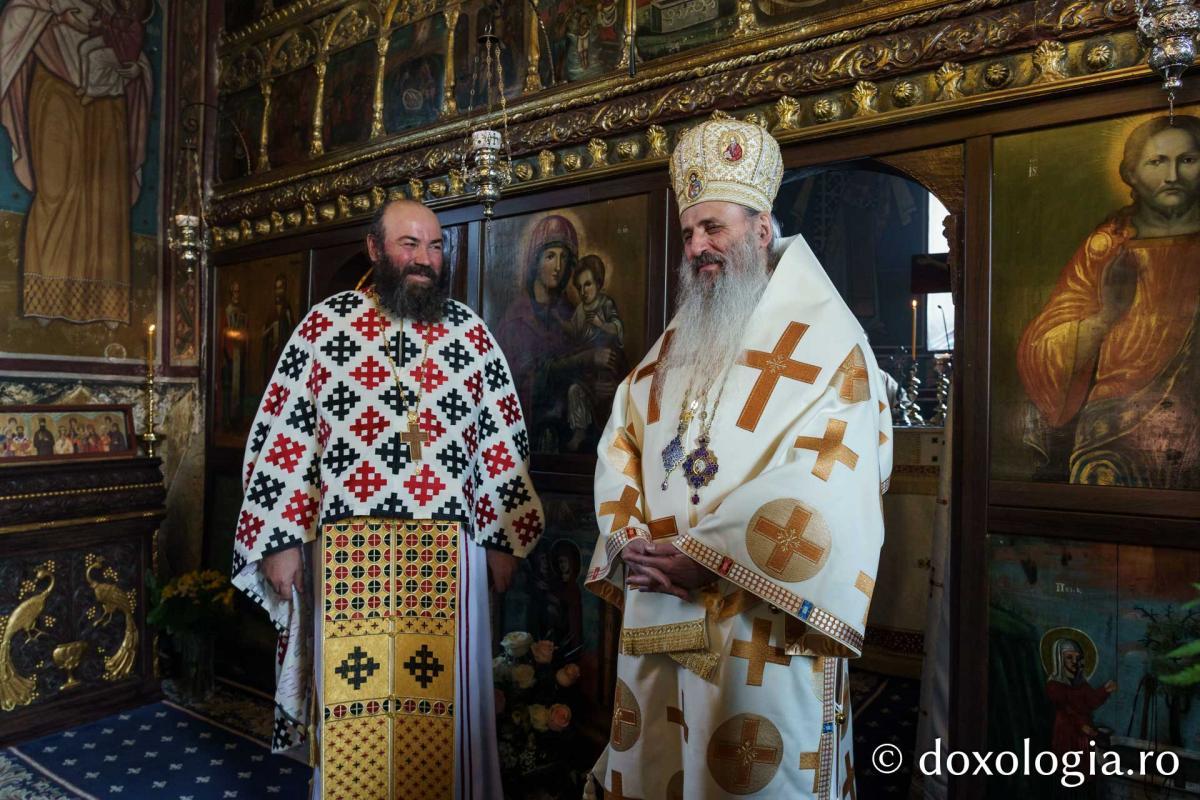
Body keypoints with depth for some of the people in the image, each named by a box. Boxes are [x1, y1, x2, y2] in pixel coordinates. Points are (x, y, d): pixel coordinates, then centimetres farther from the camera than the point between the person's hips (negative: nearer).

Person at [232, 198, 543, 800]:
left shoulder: (470, 332, 4)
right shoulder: (326, 322, 2)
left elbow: (502, 441, 6)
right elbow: (281, 435, 1)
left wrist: (502, 539, 4)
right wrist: (279, 541, -2)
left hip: (447, 551, 1)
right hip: (346, 549, 0)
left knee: (440, 698, 10)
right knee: (350, 697, 11)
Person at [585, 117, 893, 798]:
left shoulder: (826, 342, -7)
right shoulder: (673, 346, 13)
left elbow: (831, 485, -18)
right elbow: (620, 449, 10)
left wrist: (703, 555, -20)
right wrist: (628, 543, -7)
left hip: (764, 629, -6)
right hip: (656, 622, 6)